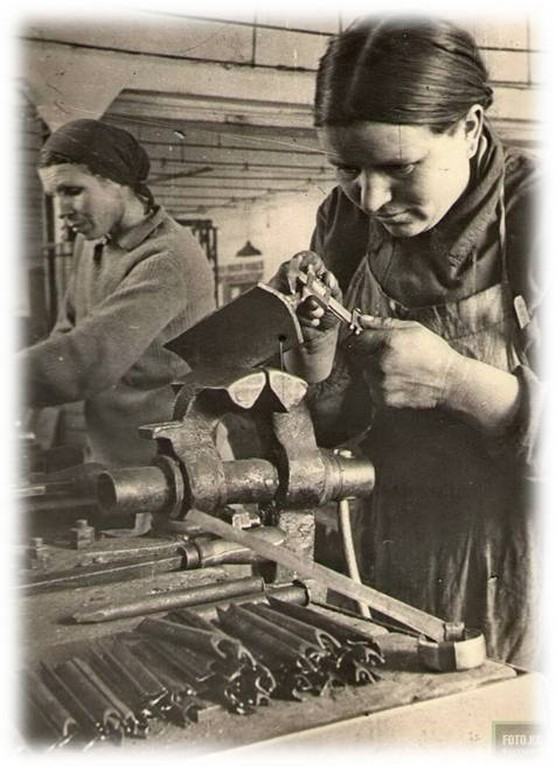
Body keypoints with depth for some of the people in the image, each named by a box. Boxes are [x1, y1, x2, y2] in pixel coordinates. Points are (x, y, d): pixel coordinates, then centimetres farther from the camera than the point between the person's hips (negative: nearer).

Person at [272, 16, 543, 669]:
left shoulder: (529, 214, -16)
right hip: (390, 568, 4)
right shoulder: (346, 220, -3)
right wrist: (315, 343, -17)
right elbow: (332, 426, 2)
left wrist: (454, 381, -28)